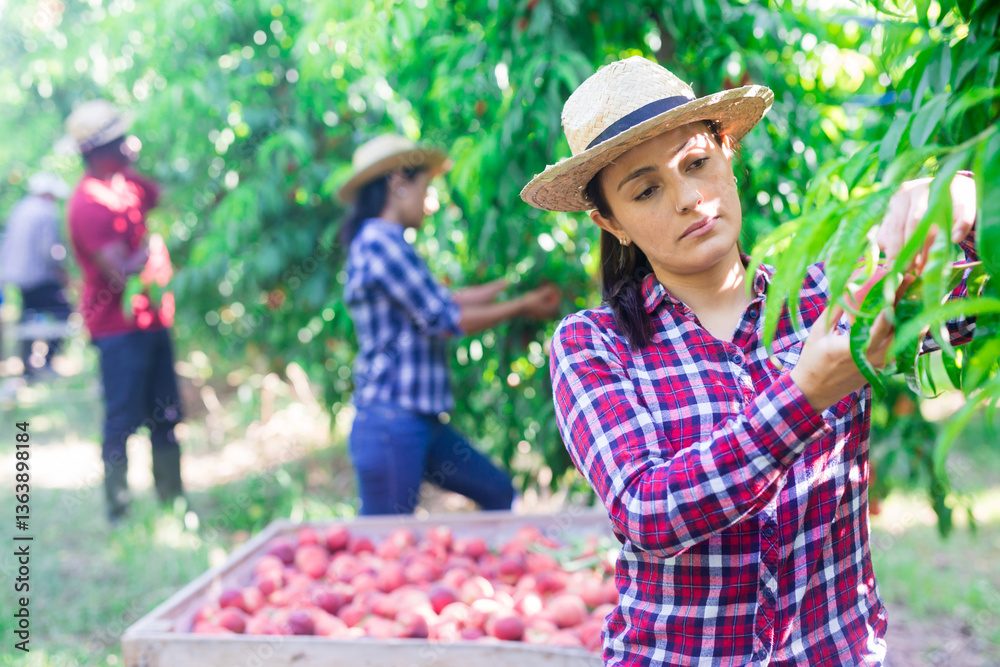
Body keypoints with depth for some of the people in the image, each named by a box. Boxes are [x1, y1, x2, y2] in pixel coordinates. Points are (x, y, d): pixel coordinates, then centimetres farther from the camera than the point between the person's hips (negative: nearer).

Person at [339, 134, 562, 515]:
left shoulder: (383, 243, 17)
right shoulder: (380, 241, -14)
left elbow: (445, 299, 19)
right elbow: (443, 320, -13)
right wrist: (521, 308, -2)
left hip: (422, 422, 11)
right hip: (392, 423, -10)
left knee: (498, 494, 15)